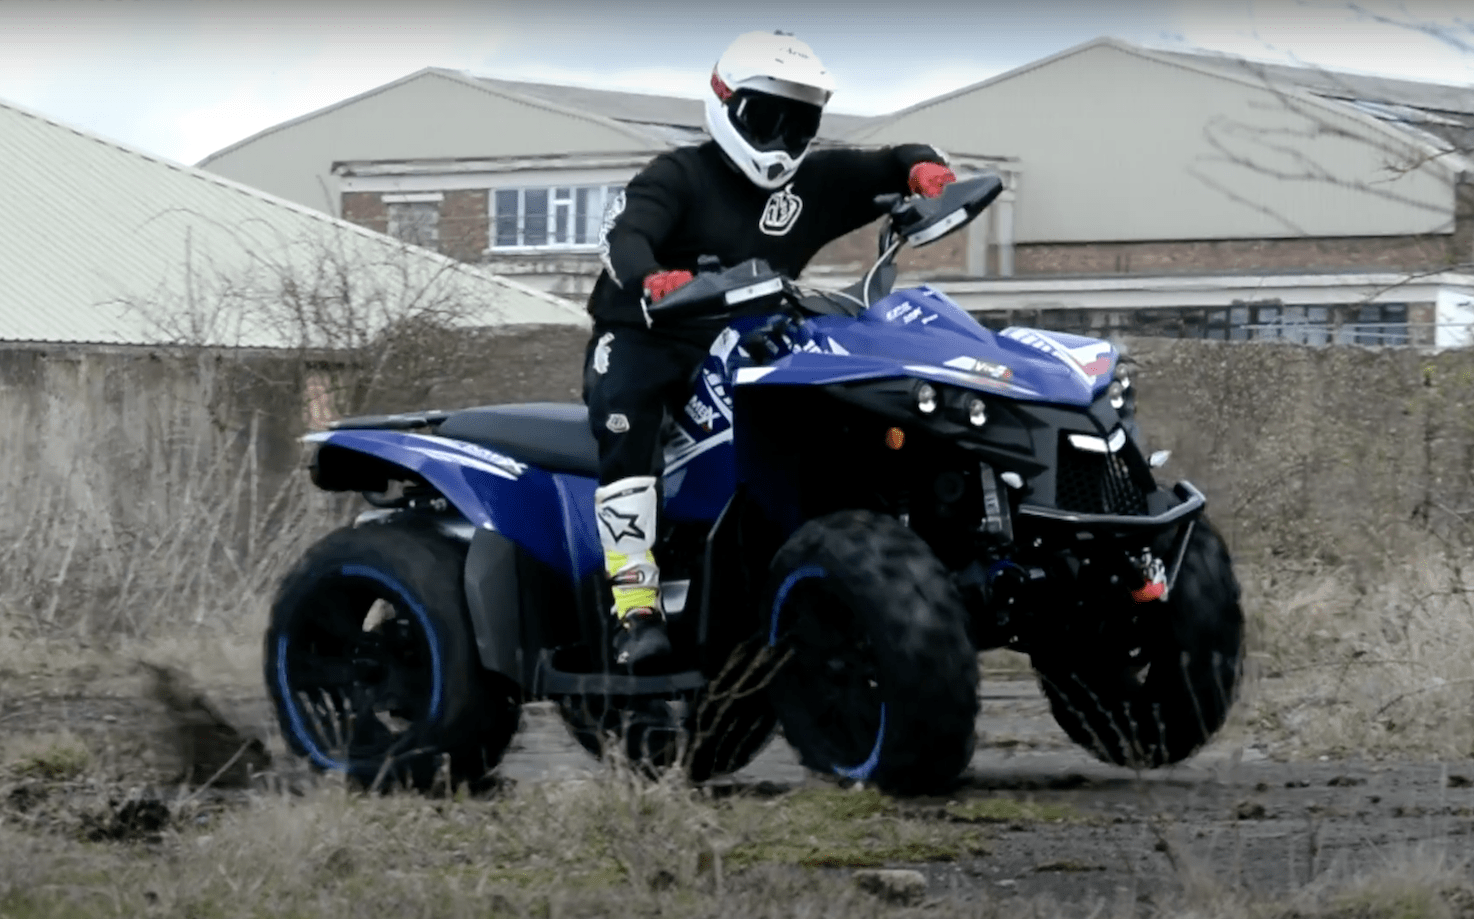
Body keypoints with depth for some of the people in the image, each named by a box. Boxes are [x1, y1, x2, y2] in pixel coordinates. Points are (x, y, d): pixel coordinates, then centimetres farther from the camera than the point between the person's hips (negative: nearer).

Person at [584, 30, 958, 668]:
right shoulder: (678, 176, -6)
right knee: (626, 427, -35)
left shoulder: (814, 182, 10)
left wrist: (923, 167, -18)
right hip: (641, 338, -5)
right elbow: (623, 234, -23)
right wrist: (652, 280, -47)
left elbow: (890, 165, 9)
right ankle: (637, 609, -41)